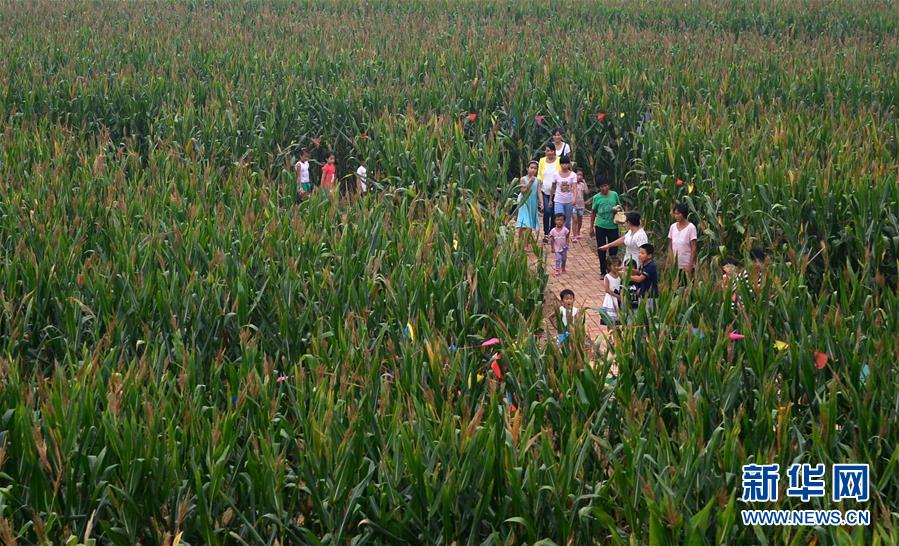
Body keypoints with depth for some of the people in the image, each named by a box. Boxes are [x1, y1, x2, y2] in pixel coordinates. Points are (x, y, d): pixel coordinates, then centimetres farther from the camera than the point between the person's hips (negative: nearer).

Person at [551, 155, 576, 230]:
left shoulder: (573, 175, -3)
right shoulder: (556, 175, -1)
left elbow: (574, 188, -14)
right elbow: (553, 188, 9)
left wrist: (574, 198, -30)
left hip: (569, 201, 1)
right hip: (559, 201, -1)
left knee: (567, 222, 11)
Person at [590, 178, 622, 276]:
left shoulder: (614, 194, -1)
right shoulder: (596, 197, -3)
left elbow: (619, 206, 12)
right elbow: (594, 212, 5)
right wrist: (592, 227, 7)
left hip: (613, 226, 1)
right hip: (600, 226, -1)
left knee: (613, 249, 5)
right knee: (601, 250, 5)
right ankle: (603, 272, 17)